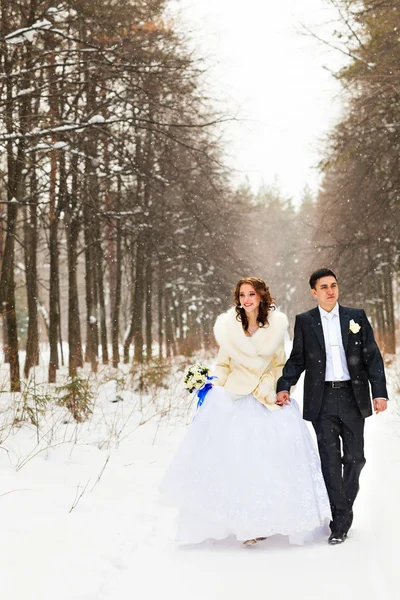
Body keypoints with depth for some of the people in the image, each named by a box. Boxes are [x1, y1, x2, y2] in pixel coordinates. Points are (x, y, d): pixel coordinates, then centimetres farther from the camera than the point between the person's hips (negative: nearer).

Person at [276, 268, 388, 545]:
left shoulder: (357, 316, 5)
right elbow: (297, 359, 6)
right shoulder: (304, 322, 4)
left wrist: (380, 392, -6)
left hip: (353, 396, 1)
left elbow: (373, 356, 3)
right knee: (330, 460, -1)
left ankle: (343, 511, 24)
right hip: (322, 400, -1)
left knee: (354, 457, 6)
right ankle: (340, 521, 5)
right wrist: (284, 387, -10)